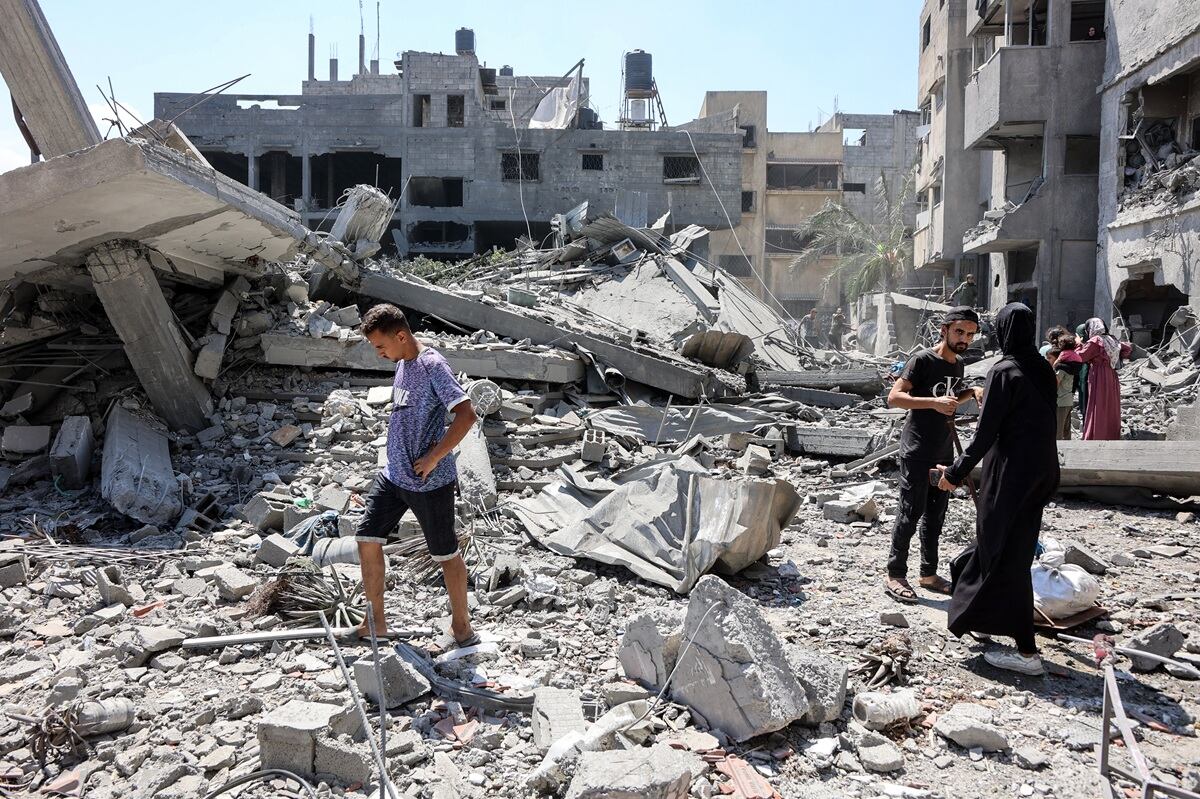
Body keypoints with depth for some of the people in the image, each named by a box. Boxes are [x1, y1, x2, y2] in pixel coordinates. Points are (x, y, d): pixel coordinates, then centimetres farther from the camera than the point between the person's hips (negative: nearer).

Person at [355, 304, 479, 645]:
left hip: (430, 481, -8)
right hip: (393, 474, 9)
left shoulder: (433, 365, -18)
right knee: (367, 540, 8)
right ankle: (376, 622, 23)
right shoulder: (402, 363, 9)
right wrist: (399, 458, 16)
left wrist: (433, 458, -22)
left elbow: (466, 414, -26)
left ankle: (462, 626, 23)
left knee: (446, 554, 6)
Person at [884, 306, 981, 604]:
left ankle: (928, 574, 25)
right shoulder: (923, 360, -13)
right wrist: (934, 402, -29)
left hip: (943, 452, 8)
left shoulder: (958, 364, 12)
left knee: (935, 515, 14)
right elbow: (894, 397, -20)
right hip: (917, 453, -8)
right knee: (910, 513, -5)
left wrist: (970, 393, 9)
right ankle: (895, 576, 4)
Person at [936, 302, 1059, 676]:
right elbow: (1041, 422, 14)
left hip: (1011, 473, -9)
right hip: (1041, 472, 9)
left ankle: (1027, 652, 4)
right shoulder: (1043, 370, 5)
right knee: (1015, 546, 21)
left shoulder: (1005, 371, -17)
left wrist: (956, 472, -8)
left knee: (1006, 556, -1)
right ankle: (985, 616, 38)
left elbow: (985, 433, -18)